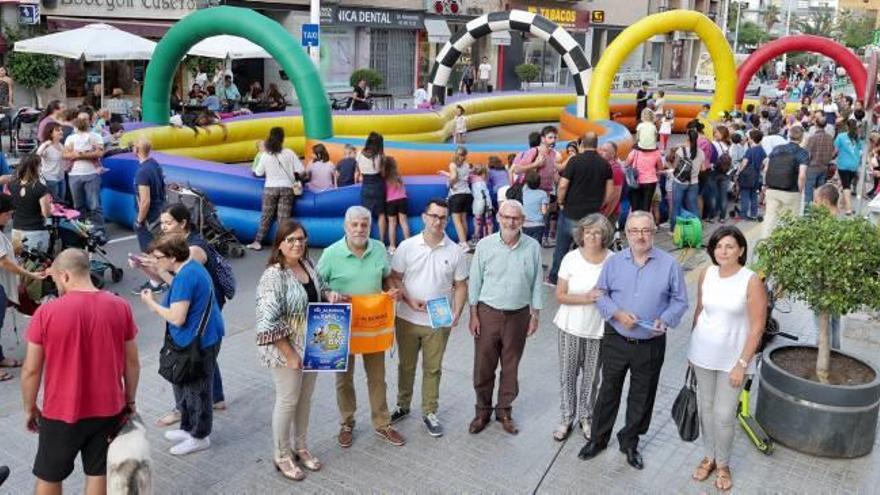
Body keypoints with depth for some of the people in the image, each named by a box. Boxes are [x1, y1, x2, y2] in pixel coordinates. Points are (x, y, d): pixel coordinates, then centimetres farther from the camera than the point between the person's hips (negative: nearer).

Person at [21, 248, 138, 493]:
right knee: (98, 473, 16)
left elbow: (31, 370, -9)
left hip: (61, 413, -2)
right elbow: (132, 362, 0)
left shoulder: (46, 312, -16)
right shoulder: (120, 307, -8)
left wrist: (29, 408, 7)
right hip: (108, 409, 2)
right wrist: (130, 400, 13)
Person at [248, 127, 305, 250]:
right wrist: (295, 176, 14)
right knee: (283, 217, 0)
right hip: (286, 188, -1)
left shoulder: (265, 156, -2)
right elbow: (301, 172, -6)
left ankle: (257, 242, 11)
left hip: (270, 188, 1)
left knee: (266, 216, 9)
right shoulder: (289, 153, -4)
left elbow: (258, 173, 5)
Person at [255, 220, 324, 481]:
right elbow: (268, 322, -25)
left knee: (305, 398, 18)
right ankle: (281, 456, 25)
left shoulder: (308, 265, 2)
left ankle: (300, 447, 37)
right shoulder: (273, 276, -22)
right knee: (288, 401, 6)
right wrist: (290, 355, -22)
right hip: (287, 349, -7)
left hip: (312, 346, 7)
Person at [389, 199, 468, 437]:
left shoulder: (455, 252, -5)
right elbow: (395, 278, -2)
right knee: (406, 366, 16)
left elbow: (460, 286, 0)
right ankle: (402, 406, 35)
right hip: (407, 319, 0)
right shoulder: (407, 246, -7)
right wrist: (409, 300, -16)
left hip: (439, 322, 0)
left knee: (432, 369, 11)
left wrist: (457, 314, -13)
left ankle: (429, 413, 25)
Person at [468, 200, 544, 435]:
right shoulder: (485, 245, -7)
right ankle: (483, 410, 26)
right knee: (483, 366, 7)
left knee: (511, 367, 12)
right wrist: (473, 315, -3)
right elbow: (475, 282, -1)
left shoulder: (533, 247, -5)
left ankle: (504, 410, 30)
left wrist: (535, 316, 2)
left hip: (518, 316, 1)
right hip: (488, 313, 0)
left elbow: (536, 284, 2)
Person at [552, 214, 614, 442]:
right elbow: (560, 295, -7)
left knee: (591, 376, 12)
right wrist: (586, 298, -21)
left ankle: (585, 417, 33)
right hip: (571, 328, 0)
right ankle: (567, 418, 28)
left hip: (598, 329, 0)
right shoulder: (571, 259, -8)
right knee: (567, 374, 10)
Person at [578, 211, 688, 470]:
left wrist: (665, 320, -18)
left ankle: (629, 442, 33)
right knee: (608, 392, 13)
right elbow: (600, 295, 2)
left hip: (651, 345, 0)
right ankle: (598, 439, 30)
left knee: (641, 397, 14)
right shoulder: (614, 262, -2)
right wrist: (617, 314, -15)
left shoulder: (670, 265, -7)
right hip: (615, 341, 1)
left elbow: (679, 301, -1)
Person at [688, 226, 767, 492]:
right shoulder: (706, 274, -4)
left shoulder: (752, 282, -16)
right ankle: (709, 457, 35)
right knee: (705, 408, 15)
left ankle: (723, 464, 26)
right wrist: (692, 347, 12)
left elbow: (757, 327, -13)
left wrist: (742, 364, -14)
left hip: (732, 358, -4)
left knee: (724, 415, 3)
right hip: (703, 354, 4)